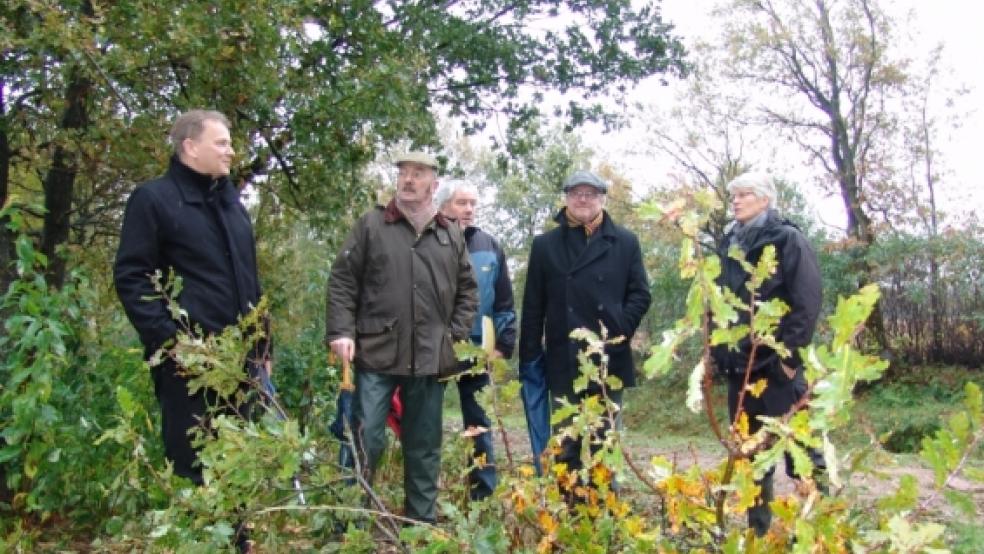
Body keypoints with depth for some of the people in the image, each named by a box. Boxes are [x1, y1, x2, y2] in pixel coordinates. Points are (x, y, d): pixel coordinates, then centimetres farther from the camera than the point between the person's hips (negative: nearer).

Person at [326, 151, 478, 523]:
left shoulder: (451, 235, 11)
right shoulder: (370, 225, 3)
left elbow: (468, 290, 17)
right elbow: (342, 282, 1)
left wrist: (457, 336, 6)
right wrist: (342, 331, -9)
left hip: (431, 358, 3)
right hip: (377, 353, -3)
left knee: (425, 446, 12)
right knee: (366, 439, -4)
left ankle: (422, 521, 24)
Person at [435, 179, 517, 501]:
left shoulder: (489, 247, 5)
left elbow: (504, 302, 8)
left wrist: (503, 345, 2)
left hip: (477, 350, 3)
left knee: (479, 425, 10)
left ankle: (484, 497, 20)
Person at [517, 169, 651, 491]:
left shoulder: (625, 242, 6)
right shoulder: (546, 245, 7)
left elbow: (640, 294, 5)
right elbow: (533, 304, 5)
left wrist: (619, 332, -9)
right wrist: (530, 355, 0)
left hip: (608, 360, 0)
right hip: (564, 362, 0)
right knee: (566, 446, 8)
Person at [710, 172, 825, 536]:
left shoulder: (787, 239, -4)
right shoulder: (729, 244, 14)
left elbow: (807, 300, -11)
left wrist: (790, 354, -16)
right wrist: (719, 353, 12)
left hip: (777, 364, -6)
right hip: (739, 366, 6)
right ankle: (759, 531, 22)